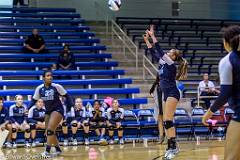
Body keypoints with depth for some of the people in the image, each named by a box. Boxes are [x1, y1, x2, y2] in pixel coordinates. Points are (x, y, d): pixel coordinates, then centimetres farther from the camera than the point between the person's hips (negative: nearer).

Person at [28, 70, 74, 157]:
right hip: (48, 111, 5)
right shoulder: (39, 88, -4)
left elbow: (67, 96, -3)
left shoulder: (56, 87, -13)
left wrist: (71, 105, -15)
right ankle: (58, 150, 27)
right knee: (50, 132, 9)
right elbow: (34, 100, 6)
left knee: (50, 130, -20)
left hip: (57, 110, -5)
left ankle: (47, 151, -19)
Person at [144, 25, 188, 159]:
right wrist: (147, 41, 18)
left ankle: (173, 147, -17)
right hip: (167, 94, 9)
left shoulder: (171, 63, -8)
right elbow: (155, 54, 20)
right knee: (167, 121, 7)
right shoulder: (164, 64, 15)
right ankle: (172, 147, 11)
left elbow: (160, 51, -13)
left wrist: (153, 36, -10)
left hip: (172, 94, -9)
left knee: (168, 120, -15)